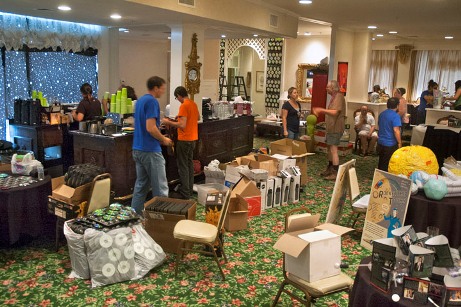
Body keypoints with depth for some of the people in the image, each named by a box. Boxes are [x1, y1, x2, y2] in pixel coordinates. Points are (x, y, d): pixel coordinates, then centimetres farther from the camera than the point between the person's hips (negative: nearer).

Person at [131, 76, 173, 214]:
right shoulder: (152, 101, -15)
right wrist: (164, 140, -7)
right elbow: (150, 128, -23)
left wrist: (159, 138, 16)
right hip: (150, 150, -9)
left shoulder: (140, 100, 14)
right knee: (160, 187, -1)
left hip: (138, 149, 9)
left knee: (141, 185, 14)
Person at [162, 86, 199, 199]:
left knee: (183, 166, -3)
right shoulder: (193, 104, 9)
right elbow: (198, 117, 26)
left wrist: (168, 122, -13)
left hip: (184, 140, -9)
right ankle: (189, 189, 25)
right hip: (192, 139, 9)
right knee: (189, 163, 16)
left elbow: (182, 125, -24)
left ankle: (185, 194, 0)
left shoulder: (184, 106, -18)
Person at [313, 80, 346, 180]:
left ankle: (336, 173, -6)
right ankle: (330, 169, 28)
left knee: (333, 150, -10)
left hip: (335, 128, -11)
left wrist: (322, 110, -17)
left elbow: (335, 112, -24)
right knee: (330, 149, 17)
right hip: (331, 128, 11)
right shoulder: (334, 97, 17)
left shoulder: (339, 96, -15)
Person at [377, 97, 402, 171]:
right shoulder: (395, 116, -16)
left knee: (381, 162, 18)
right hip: (390, 144, -7)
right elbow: (396, 130, -22)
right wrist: (399, 142, -15)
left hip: (380, 142, 7)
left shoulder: (382, 114, 8)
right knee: (388, 164, 2)